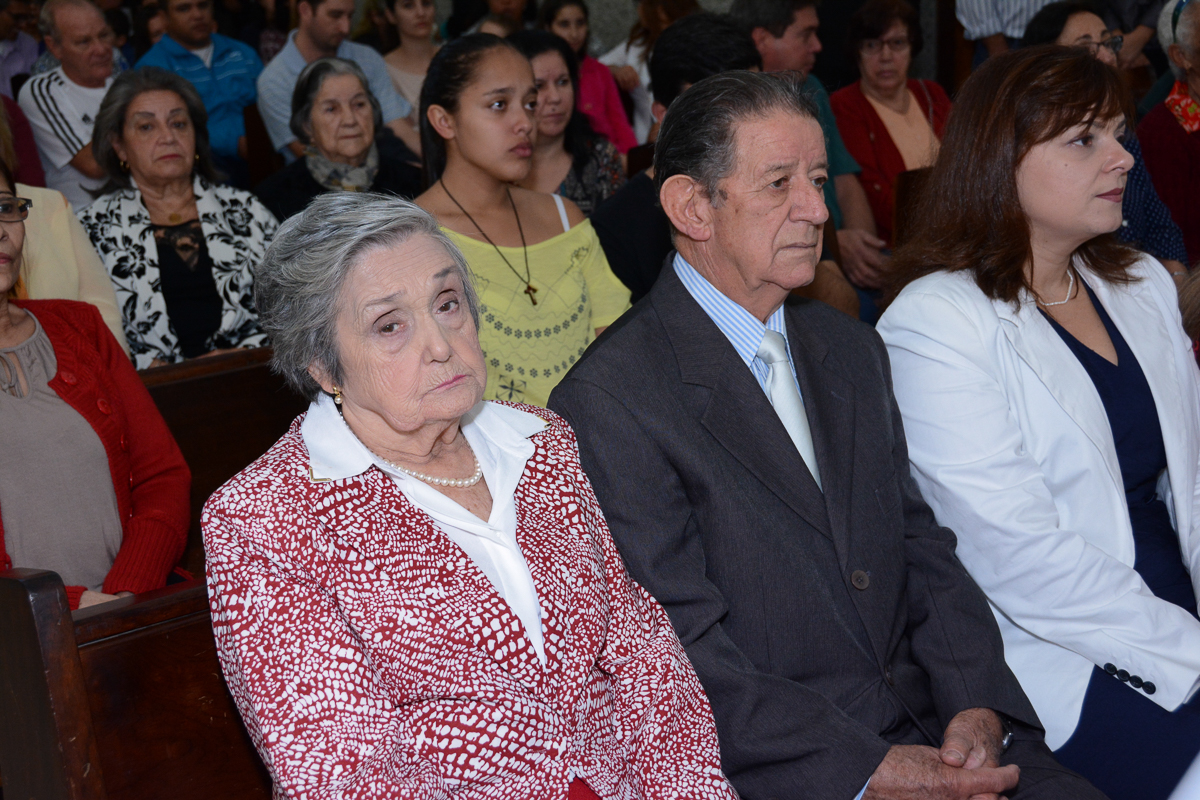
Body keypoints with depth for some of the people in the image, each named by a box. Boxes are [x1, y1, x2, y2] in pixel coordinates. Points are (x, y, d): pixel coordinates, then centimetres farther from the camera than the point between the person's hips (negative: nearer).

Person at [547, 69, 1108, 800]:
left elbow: (922, 549, 12)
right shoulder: (609, 402, -10)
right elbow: (685, 655, -13)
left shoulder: (852, 349, 15)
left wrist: (977, 707, -4)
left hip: (933, 735, 6)